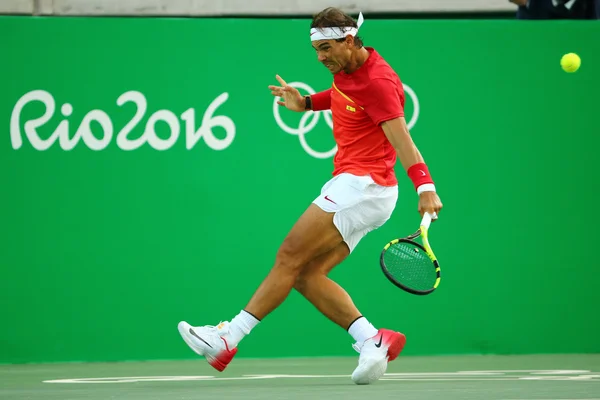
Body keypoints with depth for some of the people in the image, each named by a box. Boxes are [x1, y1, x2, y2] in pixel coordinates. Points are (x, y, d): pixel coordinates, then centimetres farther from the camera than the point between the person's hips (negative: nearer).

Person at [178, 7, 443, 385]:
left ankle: (228, 339, -10)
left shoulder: (378, 82, -18)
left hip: (362, 185, -10)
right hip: (351, 188, 10)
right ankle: (372, 340, -8)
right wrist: (305, 103, 18)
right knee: (307, 275, 2)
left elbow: (403, 141, -26)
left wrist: (425, 187, -38)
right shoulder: (345, 69, 10)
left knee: (290, 258, -11)